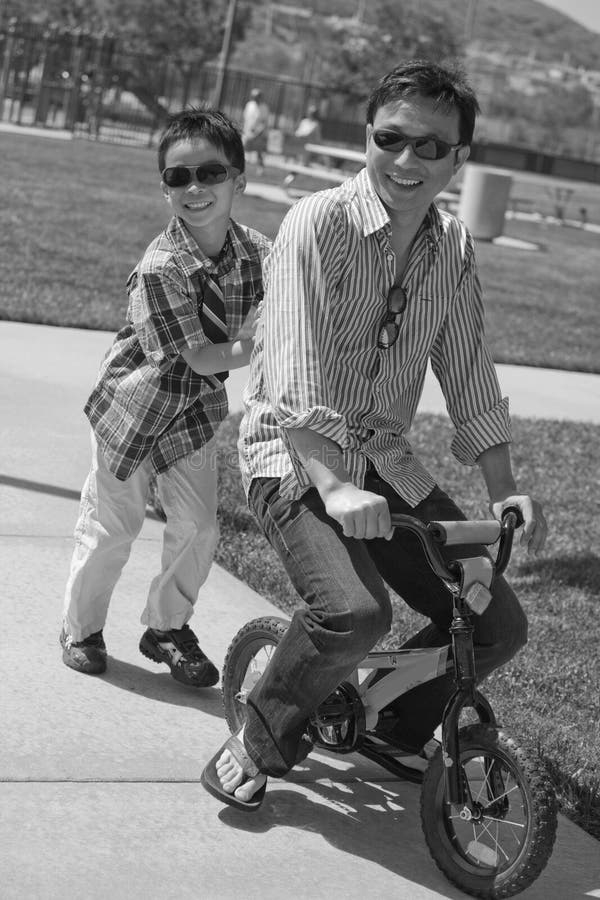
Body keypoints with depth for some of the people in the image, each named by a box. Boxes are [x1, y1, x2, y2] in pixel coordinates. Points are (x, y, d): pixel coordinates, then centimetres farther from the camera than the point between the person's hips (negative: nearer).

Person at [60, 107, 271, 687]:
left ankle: (168, 627, 28)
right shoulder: (161, 268, -28)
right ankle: (81, 628, 29)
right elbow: (201, 358, -27)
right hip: (132, 406, -5)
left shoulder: (258, 252, -11)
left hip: (196, 412, 5)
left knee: (198, 527, 5)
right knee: (110, 529, 6)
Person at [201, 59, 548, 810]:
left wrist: (504, 492, 1)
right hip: (295, 453, -6)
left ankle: (400, 729, 27)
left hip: (385, 457, 6)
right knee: (355, 612, -31)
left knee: (497, 625, -2)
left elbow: (469, 376, 9)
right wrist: (334, 488, -33)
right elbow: (296, 378, -23)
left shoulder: (454, 249, 4)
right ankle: (260, 744, -4)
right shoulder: (319, 224, -16)